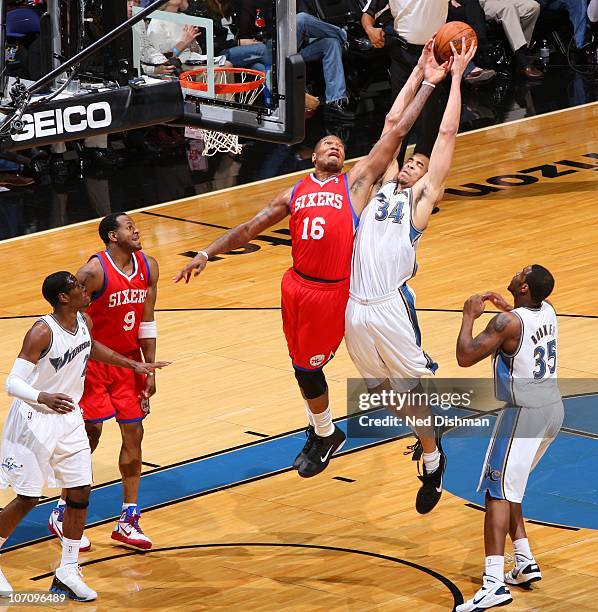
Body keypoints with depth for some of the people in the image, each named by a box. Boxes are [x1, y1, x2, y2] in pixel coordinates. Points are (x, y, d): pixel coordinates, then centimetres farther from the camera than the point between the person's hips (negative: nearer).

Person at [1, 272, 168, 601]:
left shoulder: (84, 322, -1)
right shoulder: (42, 333, -24)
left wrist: (134, 365, 24)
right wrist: (43, 397, -45)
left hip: (69, 419, 7)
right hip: (35, 422, -7)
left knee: (80, 493, 4)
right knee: (27, 499, -1)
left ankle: (67, 573, 13)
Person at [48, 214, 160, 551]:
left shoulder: (148, 267, -1)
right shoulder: (95, 271, -21)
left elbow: (147, 321, 6)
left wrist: (150, 369, 4)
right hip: (94, 361, -6)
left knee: (134, 433, 4)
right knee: (90, 435, -4)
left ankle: (128, 520, 11)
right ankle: (61, 513, 11)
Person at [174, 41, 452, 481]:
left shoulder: (355, 183, 3)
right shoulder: (294, 195, 13)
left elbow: (394, 129, 0)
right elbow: (249, 229, 17)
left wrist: (425, 81, -2)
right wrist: (207, 254, 9)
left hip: (334, 291, -4)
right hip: (298, 287, 4)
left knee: (308, 367, 0)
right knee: (304, 366, 13)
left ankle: (324, 436, 23)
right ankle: (323, 433, 33)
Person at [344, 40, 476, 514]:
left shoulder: (421, 197, 5)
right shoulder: (385, 187, 18)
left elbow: (447, 135, 3)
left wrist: (456, 77, 6)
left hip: (391, 309, -6)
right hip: (357, 309, 6)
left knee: (412, 391, -1)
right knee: (381, 387, 15)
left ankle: (432, 462, 16)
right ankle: (429, 433, 37)